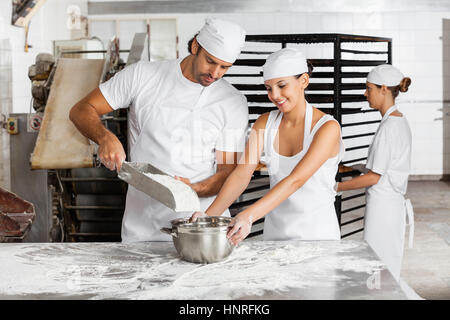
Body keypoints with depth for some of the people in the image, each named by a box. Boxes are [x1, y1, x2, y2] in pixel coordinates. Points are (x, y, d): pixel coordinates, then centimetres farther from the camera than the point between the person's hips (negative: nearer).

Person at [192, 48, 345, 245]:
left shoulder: (328, 128, -17)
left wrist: (249, 216, -39)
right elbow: (242, 174, -10)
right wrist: (209, 215, -24)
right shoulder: (265, 123, 0)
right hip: (275, 231, 4)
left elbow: (296, 179, -28)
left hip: (318, 232, -4)